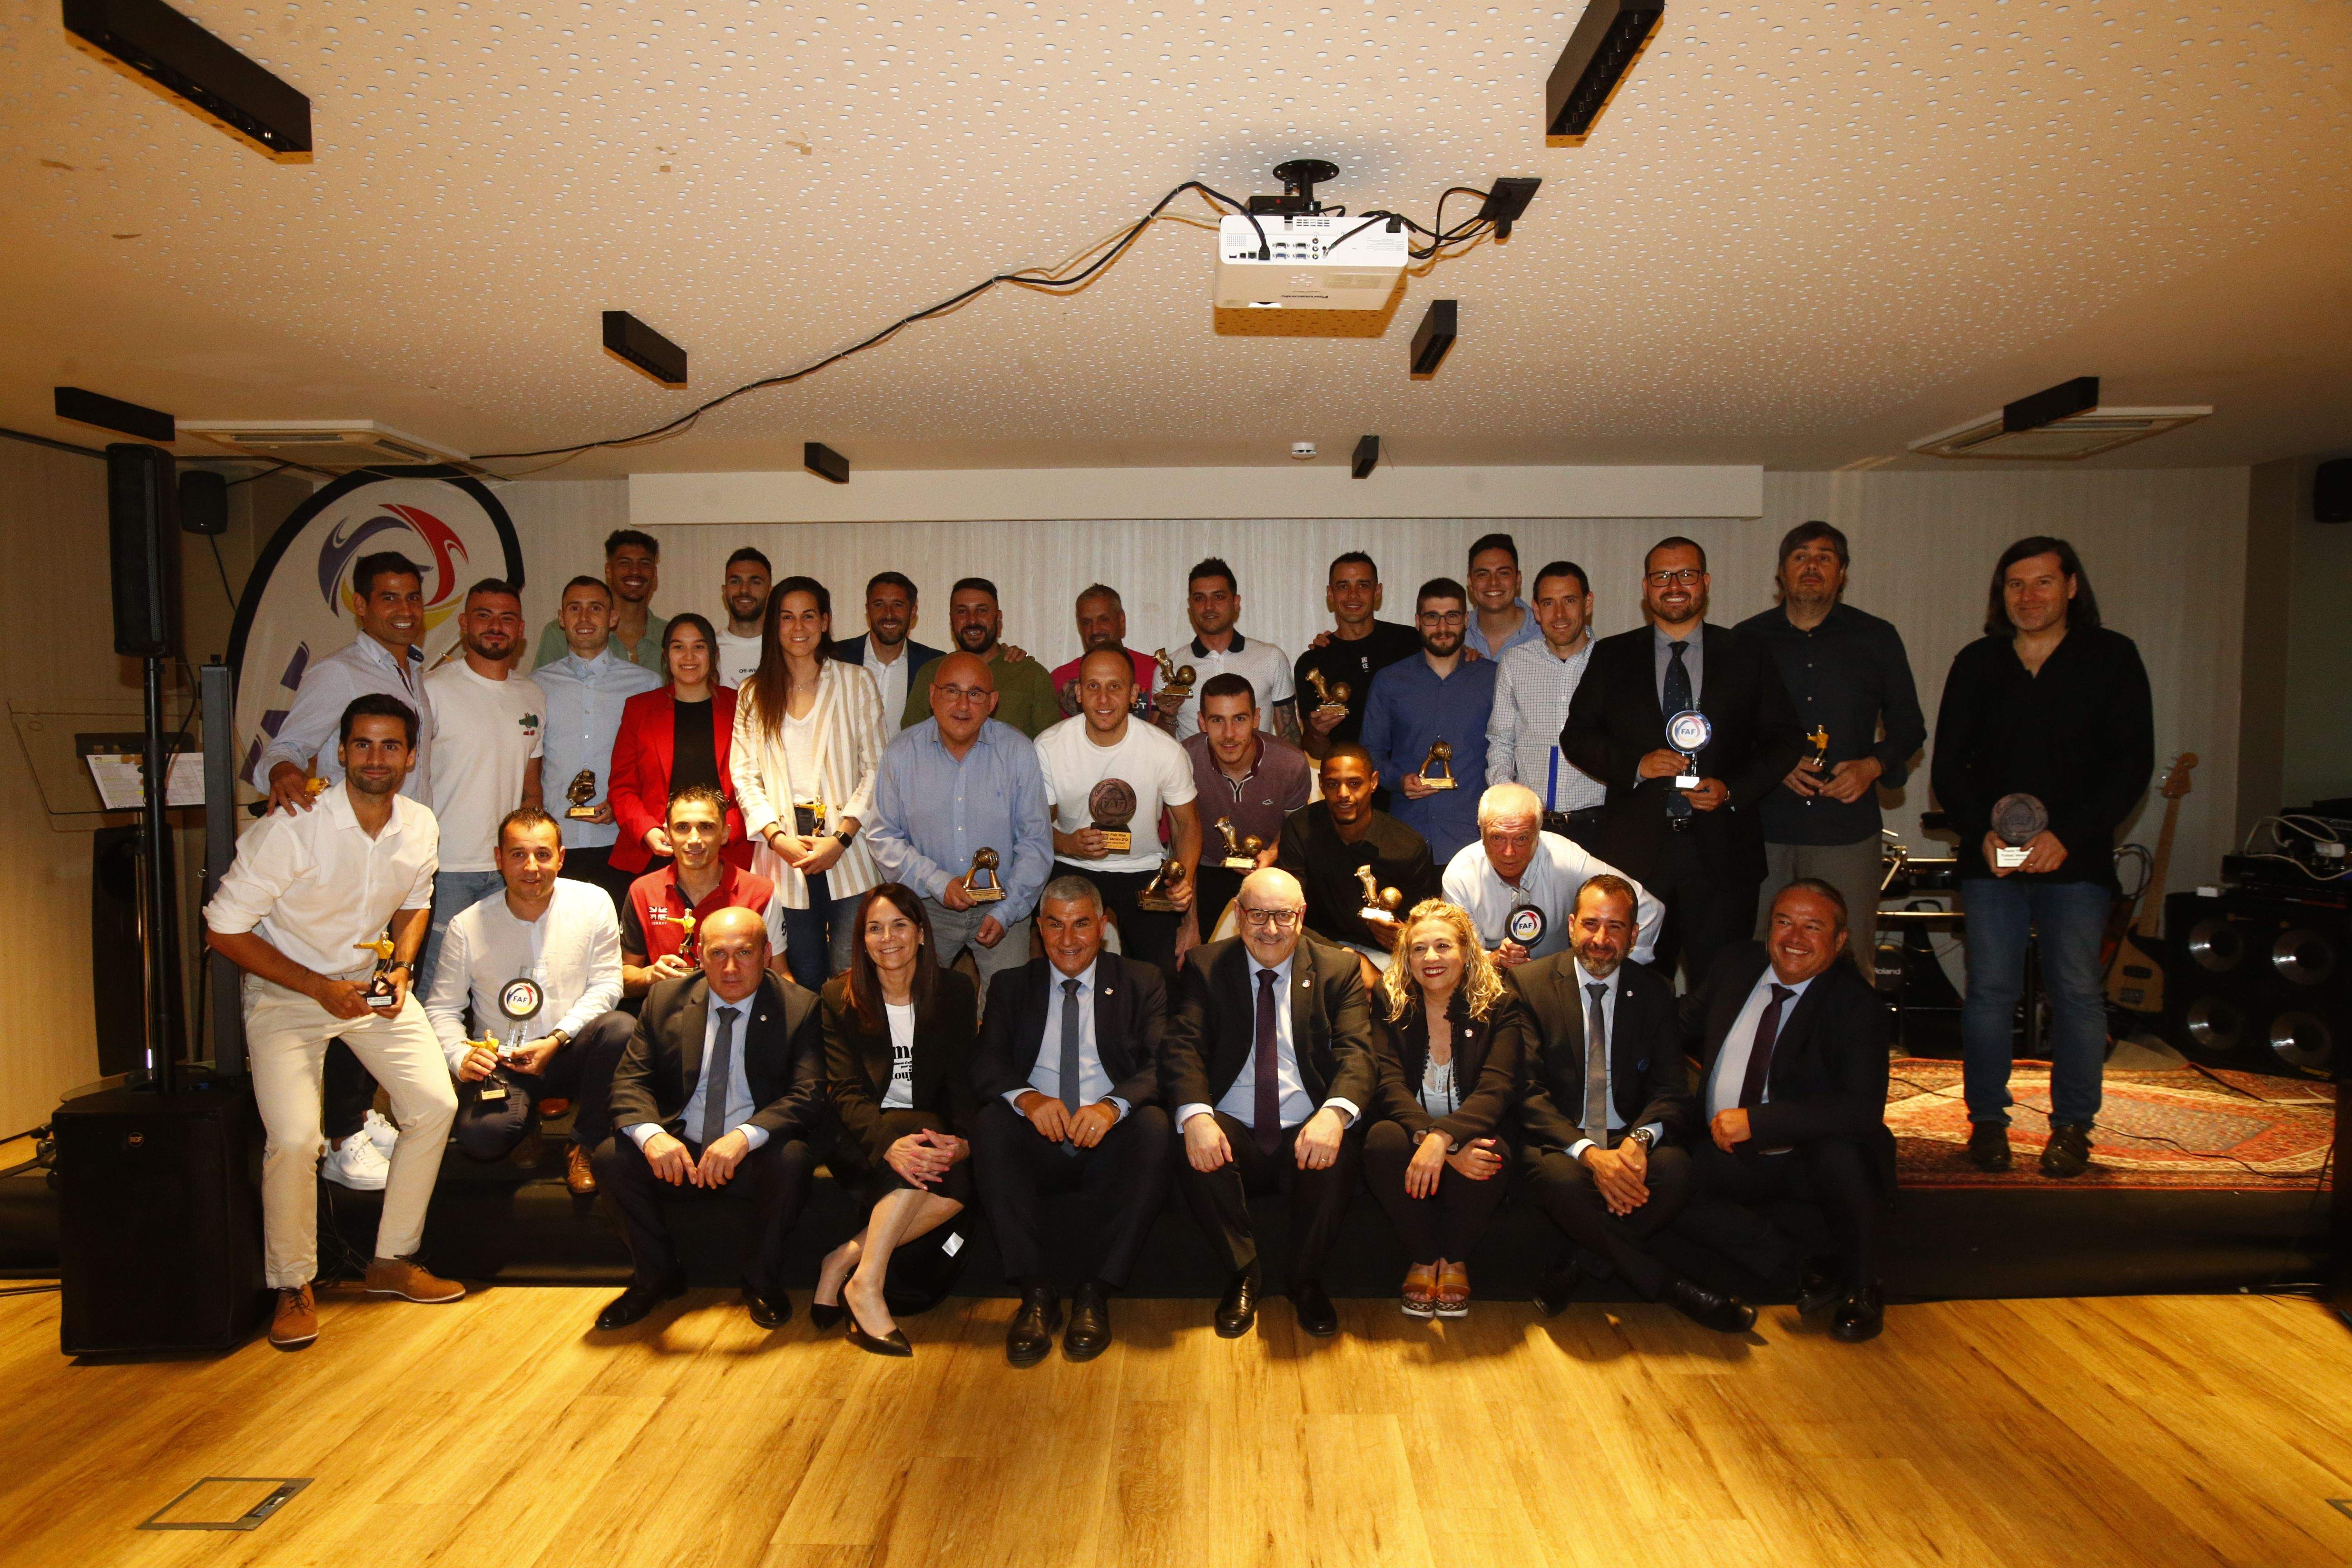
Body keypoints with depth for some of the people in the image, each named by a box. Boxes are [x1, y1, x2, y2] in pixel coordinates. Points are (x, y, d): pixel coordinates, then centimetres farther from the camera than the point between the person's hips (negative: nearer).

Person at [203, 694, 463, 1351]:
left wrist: (402, 969, -6)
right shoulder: (290, 830, -24)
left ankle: (392, 1259, 13)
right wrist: (319, 988, -21)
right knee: (294, 1141, -17)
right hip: (287, 992, -5)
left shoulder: (420, 828, -8)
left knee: (435, 1104, -5)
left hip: (373, 983, 5)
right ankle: (293, 1285, 7)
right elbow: (224, 929, -17)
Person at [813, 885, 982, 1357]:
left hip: (928, 1131, 2)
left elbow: (962, 1084, -2)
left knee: (958, 1185, -30)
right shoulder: (839, 997, -2)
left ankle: (843, 1262, -18)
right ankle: (865, 1285, -28)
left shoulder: (956, 993, 3)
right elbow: (847, 1093, -11)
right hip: (860, 1139, -2)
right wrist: (888, 1143, -32)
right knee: (920, 1145, -34)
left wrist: (962, 1141, -24)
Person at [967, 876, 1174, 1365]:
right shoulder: (1011, 986, 15)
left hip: (1110, 1141, -1)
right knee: (990, 1124, -29)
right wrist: (1026, 1097, -23)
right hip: (1037, 1141, 1)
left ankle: (1095, 1293, -22)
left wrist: (1114, 1105, -27)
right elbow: (985, 1066, 1)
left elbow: (1160, 1065, -4)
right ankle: (1036, 1292, -23)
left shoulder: (1142, 983, 11)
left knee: (1154, 1127, -32)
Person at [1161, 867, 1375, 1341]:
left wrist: (1334, 1113, -30)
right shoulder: (1205, 966, 7)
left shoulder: (1339, 969, 6)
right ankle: (1242, 1275, -6)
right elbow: (1183, 1047, -6)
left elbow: (1356, 1051, -7)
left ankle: (1307, 1280, -5)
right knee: (1193, 1151, -32)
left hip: (1308, 1133, 0)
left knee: (1340, 1153, -32)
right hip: (1233, 1131, 0)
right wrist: (1195, 1115, -28)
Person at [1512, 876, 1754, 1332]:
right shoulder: (1529, 982, -2)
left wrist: (1639, 1138, -21)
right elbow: (1528, 1088, -10)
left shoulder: (1656, 992, 8)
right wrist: (1588, 1152, -25)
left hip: (1627, 1137, 3)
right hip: (1557, 1141, -2)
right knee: (1563, 1180, -36)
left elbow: (1670, 1085, 3)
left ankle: (1580, 1265, -13)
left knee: (1676, 1169, -30)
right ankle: (1665, 1285, -15)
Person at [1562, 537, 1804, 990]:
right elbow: (1576, 735, 6)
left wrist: (1732, 789, -8)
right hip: (1635, 849, 0)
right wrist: (1636, 764, -11)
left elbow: (1783, 739, 9)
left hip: (1721, 850, 0)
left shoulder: (1746, 655, 8)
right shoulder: (1612, 657, 9)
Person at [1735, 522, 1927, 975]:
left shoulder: (1877, 639, 11)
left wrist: (1872, 766, -5)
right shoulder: (1747, 639, 10)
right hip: (1765, 831, 0)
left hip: (1848, 835, 0)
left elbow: (1909, 726, 15)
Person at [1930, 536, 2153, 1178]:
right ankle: (1987, 1120, 14)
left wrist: (2067, 836, -12)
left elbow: (2132, 763, -2)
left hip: (2076, 860, -1)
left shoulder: (2112, 657, 4)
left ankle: (2072, 1126, 15)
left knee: (2077, 992, 1)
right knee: (1989, 991, 2)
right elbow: (1948, 765, 8)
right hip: (1991, 859, 2)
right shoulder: (1977, 663, 9)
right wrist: (1983, 832, -8)